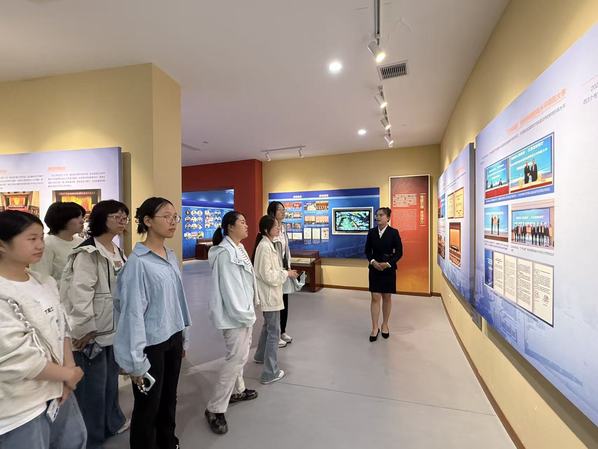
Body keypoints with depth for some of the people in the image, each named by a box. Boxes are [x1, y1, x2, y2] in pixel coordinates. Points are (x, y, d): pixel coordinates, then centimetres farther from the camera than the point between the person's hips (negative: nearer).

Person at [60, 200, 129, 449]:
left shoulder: (117, 250, 8)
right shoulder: (88, 253, -18)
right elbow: (80, 292, -22)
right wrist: (85, 329, -18)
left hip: (113, 327, 8)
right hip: (93, 331, -8)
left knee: (111, 378, 24)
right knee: (93, 385, 8)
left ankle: (112, 422, 44)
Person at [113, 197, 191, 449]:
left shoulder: (171, 257, 2)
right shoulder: (138, 262, -19)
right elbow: (133, 312, -17)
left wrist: (183, 337, 12)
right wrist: (136, 360, -13)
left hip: (173, 339, 6)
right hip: (151, 344, -6)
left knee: (169, 399, 22)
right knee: (148, 406, 14)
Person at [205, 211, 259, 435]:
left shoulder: (239, 247, 7)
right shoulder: (225, 252, -22)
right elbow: (228, 287, -23)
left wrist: (248, 309, 13)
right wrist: (243, 314, -19)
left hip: (242, 310, 10)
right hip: (234, 313, -10)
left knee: (240, 353, 22)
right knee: (236, 358, -4)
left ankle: (237, 390, 42)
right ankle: (215, 409, 12)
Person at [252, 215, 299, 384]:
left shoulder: (268, 244, 9)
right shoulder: (264, 246, -21)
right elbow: (267, 275, -25)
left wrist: (284, 272, 6)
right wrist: (286, 273, -16)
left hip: (271, 293, 10)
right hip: (269, 294, -10)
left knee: (268, 326, 26)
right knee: (274, 331, -1)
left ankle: (260, 356, 45)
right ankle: (270, 373, 10)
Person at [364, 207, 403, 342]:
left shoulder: (394, 232, -7)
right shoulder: (372, 232, 1)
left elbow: (399, 252, -5)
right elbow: (367, 250, 5)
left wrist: (388, 263, -16)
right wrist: (372, 261, -12)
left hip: (389, 269, -1)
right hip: (374, 268, 2)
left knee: (386, 297, 11)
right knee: (375, 298, 2)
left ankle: (385, 325, 28)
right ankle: (375, 328, 11)